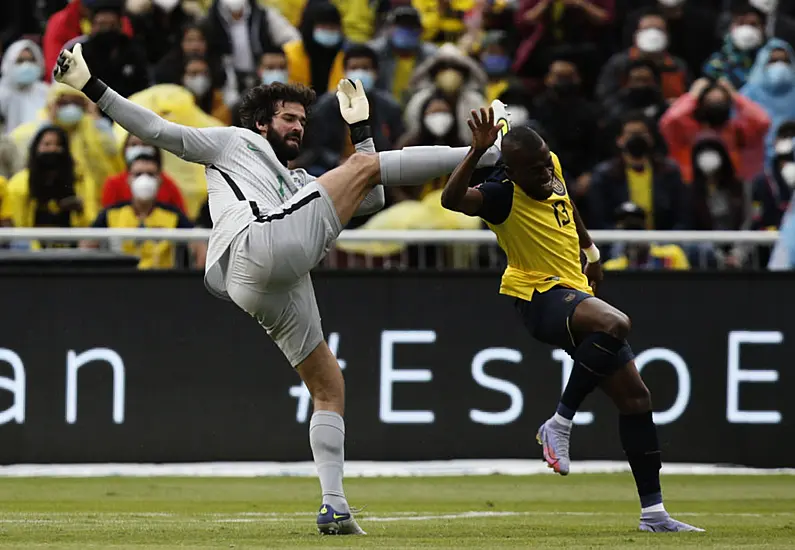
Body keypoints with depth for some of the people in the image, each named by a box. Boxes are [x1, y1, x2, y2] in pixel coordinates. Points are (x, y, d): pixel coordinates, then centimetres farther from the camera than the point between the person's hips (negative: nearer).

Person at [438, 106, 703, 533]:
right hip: (540, 297, -9)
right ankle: (559, 425, -22)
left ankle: (653, 512, 11)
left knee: (634, 395, 5)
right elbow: (452, 199, -35)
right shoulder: (504, 196, -16)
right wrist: (478, 150, -43)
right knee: (615, 324, -38)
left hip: (575, 291, 9)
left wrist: (591, 250, 39)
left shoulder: (553, 171, 5)